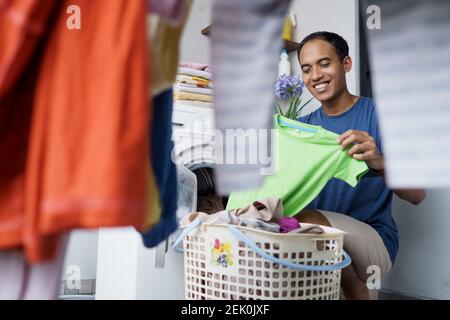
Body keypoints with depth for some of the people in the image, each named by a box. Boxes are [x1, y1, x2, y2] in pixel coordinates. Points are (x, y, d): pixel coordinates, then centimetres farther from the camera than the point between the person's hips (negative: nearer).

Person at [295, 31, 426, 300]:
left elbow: (418, 195, -11)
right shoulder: (303, 125, 10)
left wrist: (380, 163, -30)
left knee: (306, 221, -30)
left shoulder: (379, 115, -4)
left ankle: (352, 287, -4)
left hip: (374, 239, -5)